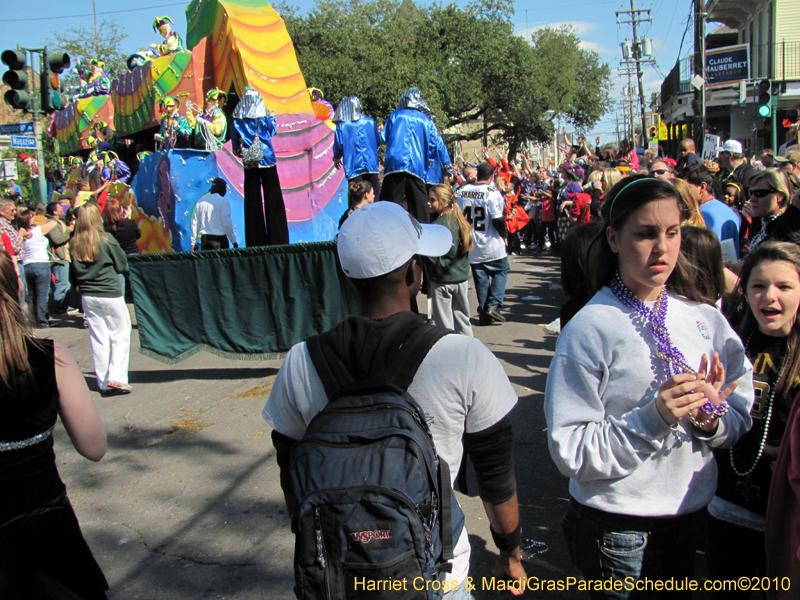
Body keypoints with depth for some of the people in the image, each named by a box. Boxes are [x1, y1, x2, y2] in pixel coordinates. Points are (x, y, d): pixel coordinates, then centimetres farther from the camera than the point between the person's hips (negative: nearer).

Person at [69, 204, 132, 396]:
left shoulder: (74, 244, 0)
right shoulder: (106, 239, -11)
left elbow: (72, 276, 7)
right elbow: (122, 265, -3)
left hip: (87, 297, 4)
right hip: (111, 294, -4)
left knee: (98, 339, 9)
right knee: (120, 334, 6)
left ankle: (103, 383, 14)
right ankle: (116, 377, -4)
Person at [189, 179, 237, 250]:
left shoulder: (201, 201, 10)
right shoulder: (223, 201, -6)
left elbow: (195, 223, 10)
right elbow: (227, 223, -11)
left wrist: (193, 242, 16)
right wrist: (234, 241, -3)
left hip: (204, 239, 5)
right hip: (219, 239, -5)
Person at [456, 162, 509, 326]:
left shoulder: (463, 191, 2)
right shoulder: (491, 192, -14)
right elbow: (498, 219, -17)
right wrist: (504, 235, -1)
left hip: (471, 245, 5)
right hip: (491, 245, -4)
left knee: (480, 277, 11)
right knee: (501, 270, 13)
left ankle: (483, 313, 13)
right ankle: (493, 305, -2)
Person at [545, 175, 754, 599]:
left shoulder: (706, 319, -1)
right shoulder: (589, 329, -17)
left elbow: (741, 422, 6)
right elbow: (569, 452, -20)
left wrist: (711, 417, -15)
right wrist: (652, 419, -29)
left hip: (693, 516, 5)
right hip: (619, 529, -5)